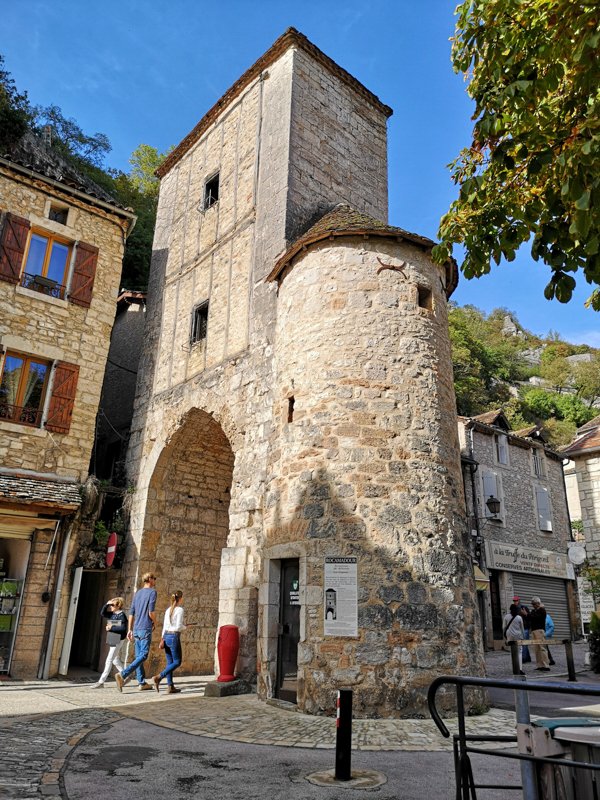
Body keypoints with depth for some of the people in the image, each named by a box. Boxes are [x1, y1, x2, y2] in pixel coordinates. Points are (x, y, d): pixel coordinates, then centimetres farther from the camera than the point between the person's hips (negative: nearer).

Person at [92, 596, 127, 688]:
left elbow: (123, 628, -21)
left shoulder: (121, 615, -15)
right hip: (112, 640, 9)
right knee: (116, 660, 16)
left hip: (117, 640, -9)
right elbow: (102, 614, 14)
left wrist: (111, 628, -19)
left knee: (109, 661, -5)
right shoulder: (113, 614, 11)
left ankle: (101, 682, 0)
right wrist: (106, 604, 1)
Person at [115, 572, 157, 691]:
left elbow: (131, 613, 12)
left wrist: (130, 630, 15)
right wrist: (154, 623, 4)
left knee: (138, 656, 10)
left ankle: (142, 683, 14)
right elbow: (151, 612, -14)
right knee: (143, 655, -7)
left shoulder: (137, 593, 14)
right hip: (146, 629, -8)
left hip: (136, 629, 8)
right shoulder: (152, 592, -8)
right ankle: (123, 674, -20)